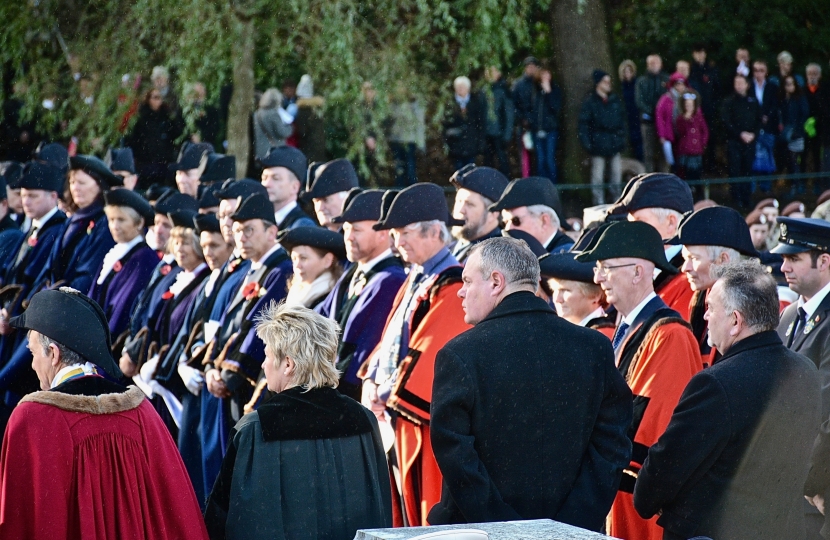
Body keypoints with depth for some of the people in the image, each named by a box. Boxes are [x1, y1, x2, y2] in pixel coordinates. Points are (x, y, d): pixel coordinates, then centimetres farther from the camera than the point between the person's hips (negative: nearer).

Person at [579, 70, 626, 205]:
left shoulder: (615, 100, 8)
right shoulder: (590, 101, -7)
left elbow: (622, 120, 14)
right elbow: (583, 123, -8)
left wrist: (622, 137, 7)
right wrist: (587, 143, -14)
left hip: (614, 142, 5)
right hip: (598, 144, -5)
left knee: (617, 173, 9)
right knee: (598, 175, 1)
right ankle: (599, 202, 6)